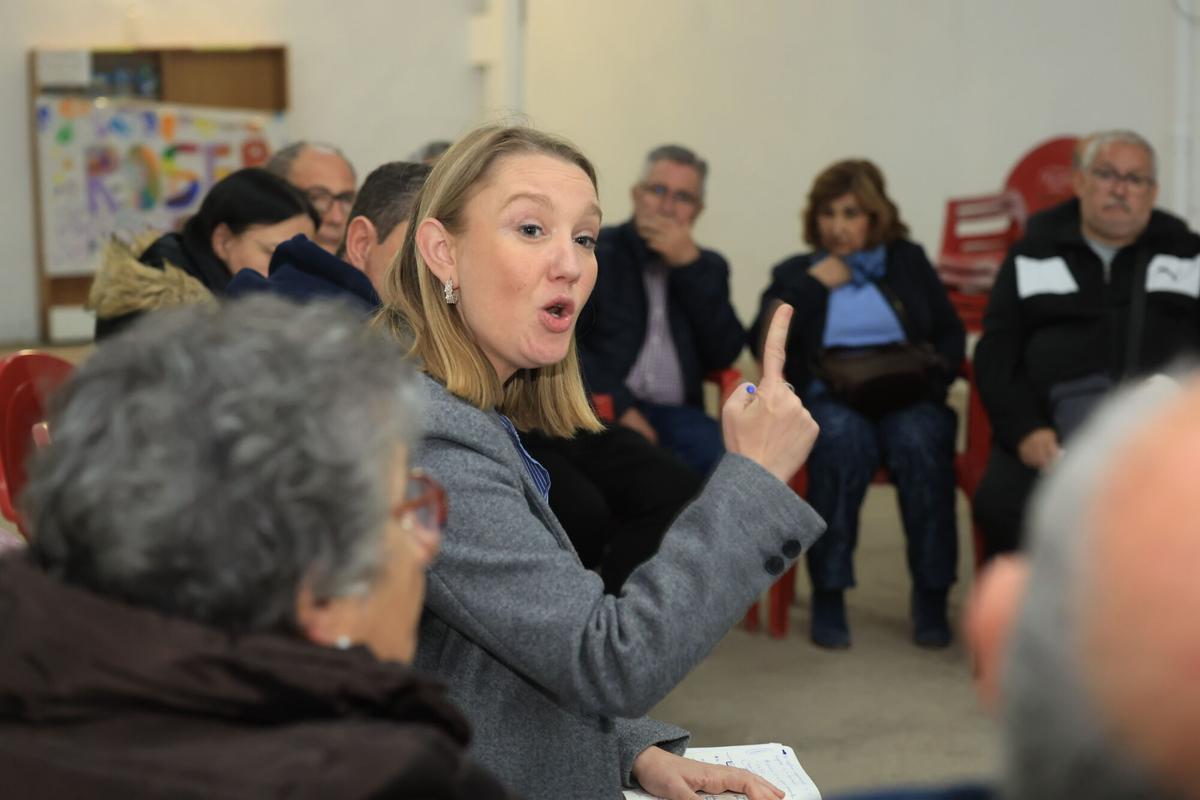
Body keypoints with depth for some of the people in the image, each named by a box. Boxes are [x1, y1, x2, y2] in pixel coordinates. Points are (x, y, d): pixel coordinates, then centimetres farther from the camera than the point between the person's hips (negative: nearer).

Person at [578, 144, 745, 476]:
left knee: (722, 453, -31)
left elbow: (725, 354, 6)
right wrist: (620, 407, -16)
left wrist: (689, 265, -2)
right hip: (602, 408, -3)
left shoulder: (708, 267, 21)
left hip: (676, 413, 3)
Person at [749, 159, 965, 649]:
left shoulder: (909, 261, 21)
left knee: (919, 442, -35)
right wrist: (814, 284, 1)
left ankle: (931, 595, -24)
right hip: (827, 398, -1)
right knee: (845, 438, -37)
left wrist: (930, 371, -6)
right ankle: (828, 594, -29)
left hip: (906, 395, 1)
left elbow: (951, 334, 14)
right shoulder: (796, 272, 19)